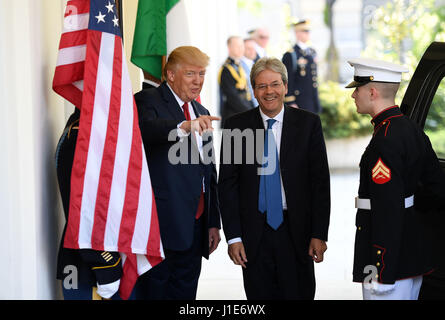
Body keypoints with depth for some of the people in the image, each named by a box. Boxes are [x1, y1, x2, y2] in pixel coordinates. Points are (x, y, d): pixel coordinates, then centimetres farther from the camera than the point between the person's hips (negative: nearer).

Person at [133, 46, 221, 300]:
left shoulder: (201, 114, 19)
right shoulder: (148, 101, -4)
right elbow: (146, 129, -29)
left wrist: (214, 222, 18)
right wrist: (184, 126, -47)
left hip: (195, 225, 7)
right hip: (161, 223, -7)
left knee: (185, 291, 11)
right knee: (154, 292, -3)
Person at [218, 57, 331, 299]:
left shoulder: (308, 124, 2)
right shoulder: (236, 126, 2)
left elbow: (320, 181, 1)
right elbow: (227, 184, 2)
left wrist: (319, 234, -4)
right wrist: (233, 236, -4)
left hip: (296, 233, 0)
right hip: (254, 234, 1)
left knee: (299, 294, 0)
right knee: (259, 297, 6)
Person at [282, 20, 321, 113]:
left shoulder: (312, 52, 15)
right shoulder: (290, 55, -9)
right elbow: (287, 82, -12)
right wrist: (290, 104, -16)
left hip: (313, 102, 8)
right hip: (299, 104, -8)